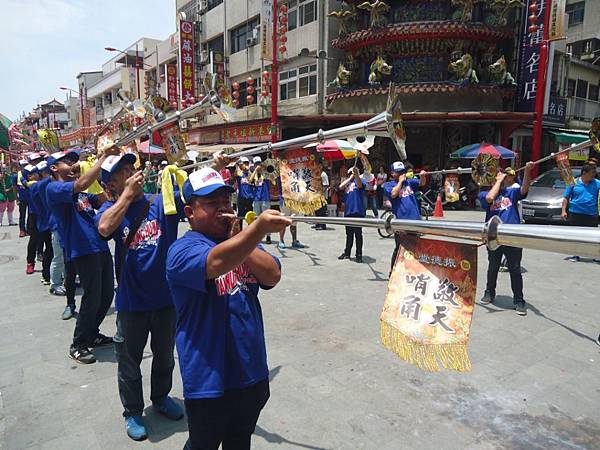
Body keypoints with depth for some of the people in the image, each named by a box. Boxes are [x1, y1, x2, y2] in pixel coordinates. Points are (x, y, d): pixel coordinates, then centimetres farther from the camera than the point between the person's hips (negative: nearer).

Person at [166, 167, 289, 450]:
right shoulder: (183, 249, -15)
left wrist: (237, 236, -17)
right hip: (209, 380, -5)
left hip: (253, 372, 5)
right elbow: (216, 262, -38)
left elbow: (272, 276, -9)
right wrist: (259, 227, -53)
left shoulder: (241, 242, 5)